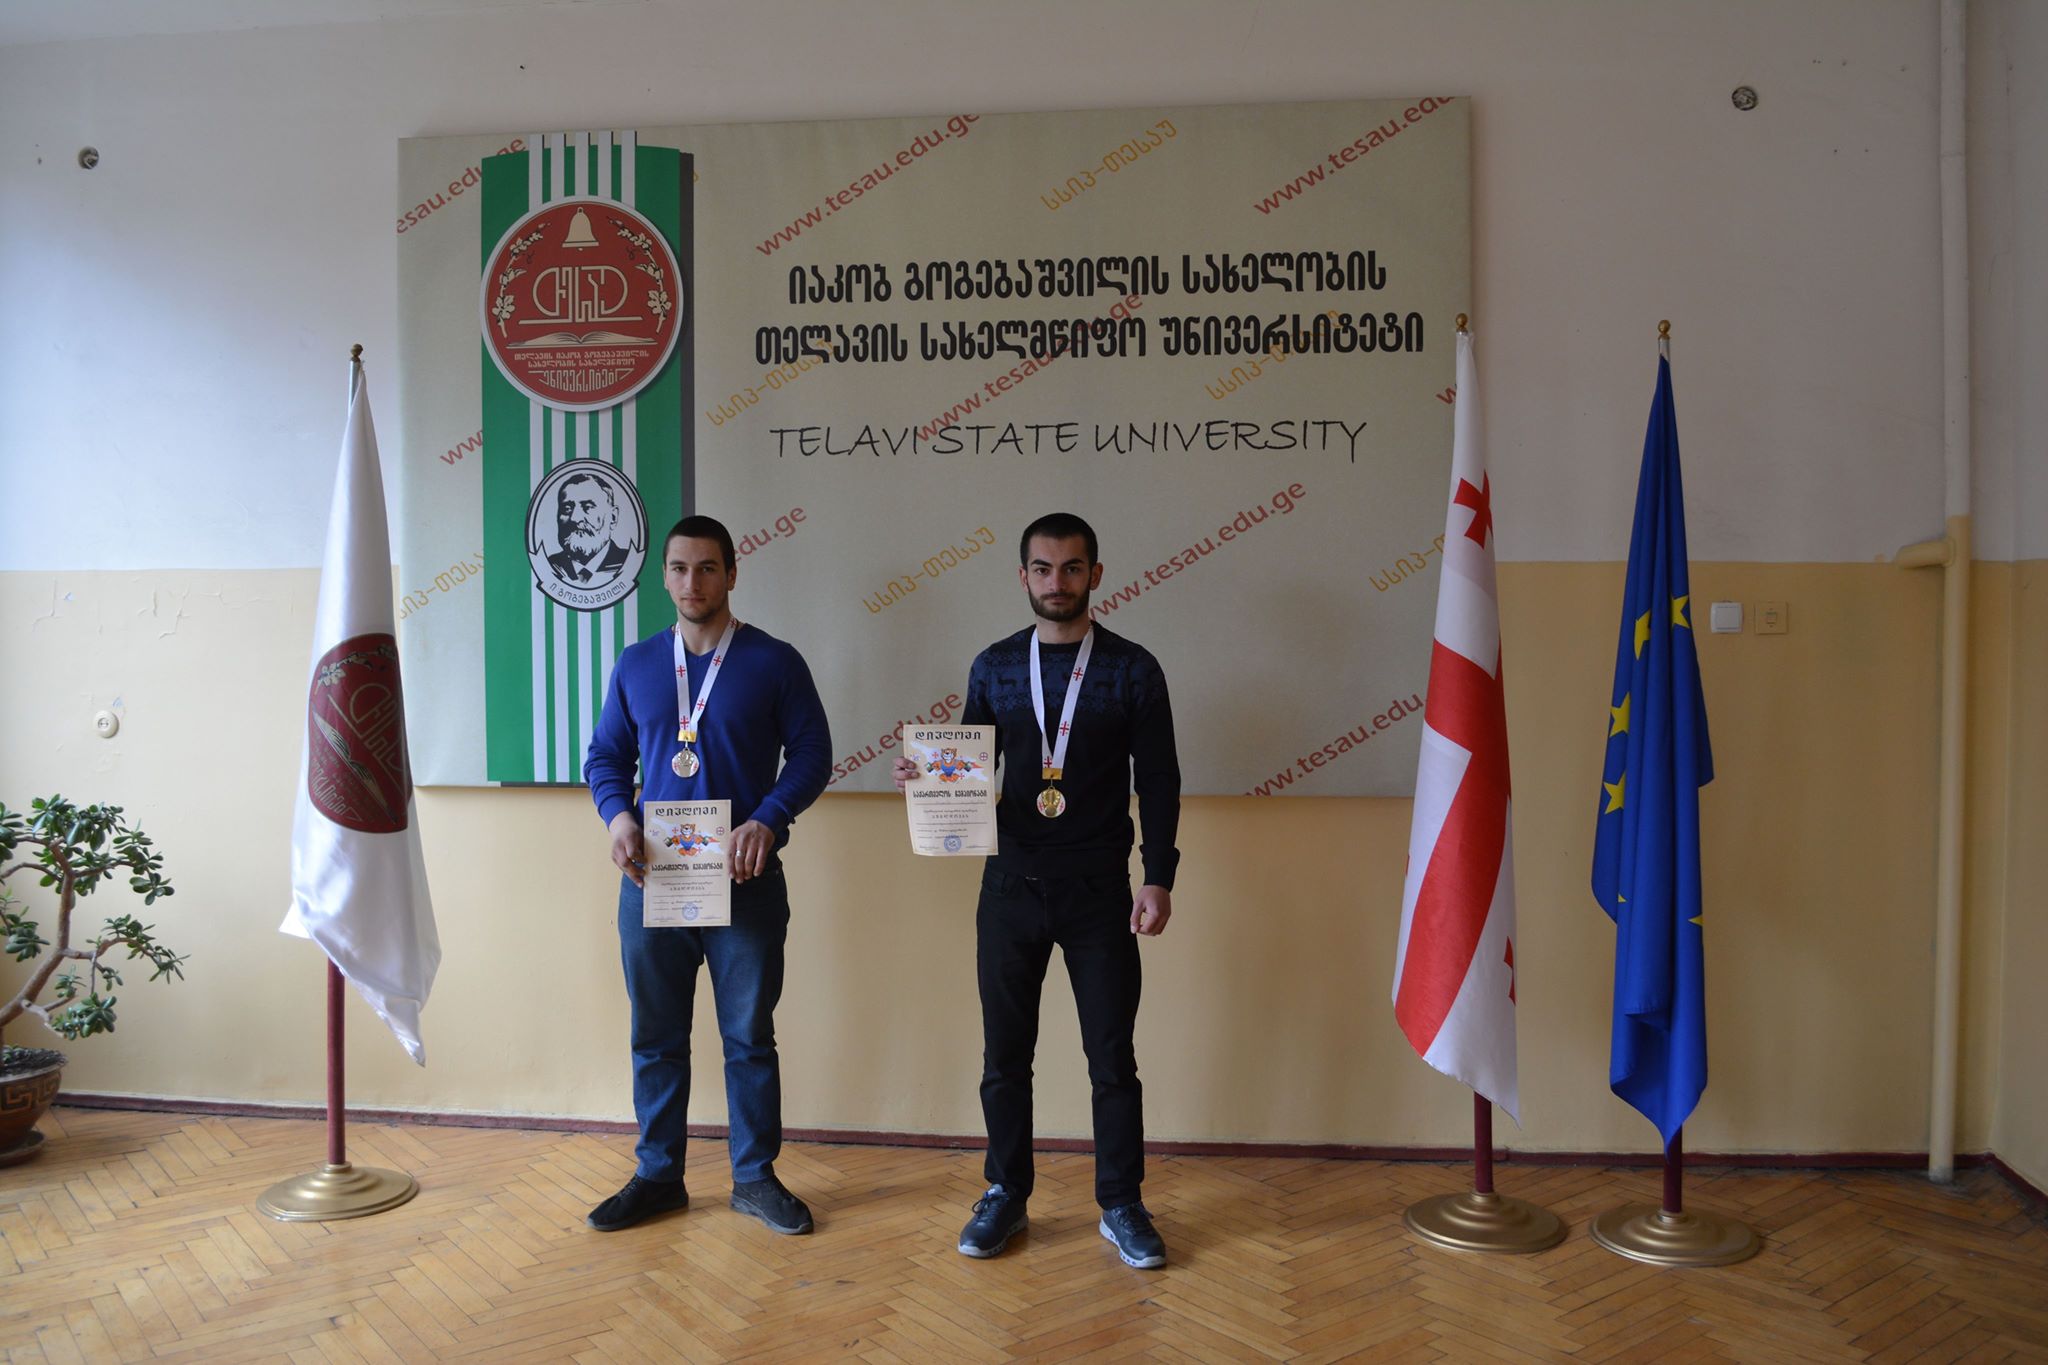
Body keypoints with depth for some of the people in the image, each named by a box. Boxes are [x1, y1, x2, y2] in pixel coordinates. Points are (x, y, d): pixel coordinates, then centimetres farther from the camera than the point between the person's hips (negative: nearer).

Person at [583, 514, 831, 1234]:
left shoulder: (773, 661, -2)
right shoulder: (636, 665, 8)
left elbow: (811, 751, -3)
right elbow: (605, 755, 11)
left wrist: (766, 820, -18)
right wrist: (617, 816, -9)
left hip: (744, 879, -3)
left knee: (749, 1035, 8)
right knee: (655, 1037, 12)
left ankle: (756, 1176, 22)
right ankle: (657, 1175, 27)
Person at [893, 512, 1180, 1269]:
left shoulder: (1132, 668, -1)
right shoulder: (993, 667, 5)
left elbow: (1158, 780, -1)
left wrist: (1159, 878, -8)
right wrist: (927, 776, -13)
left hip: (1098, 891, -2)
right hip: (1011, 886, 2)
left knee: (1111, 1054, 6)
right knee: (1005, 1051, 10)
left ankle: (1121, 1205, 21)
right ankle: (1005, 1194, 27)